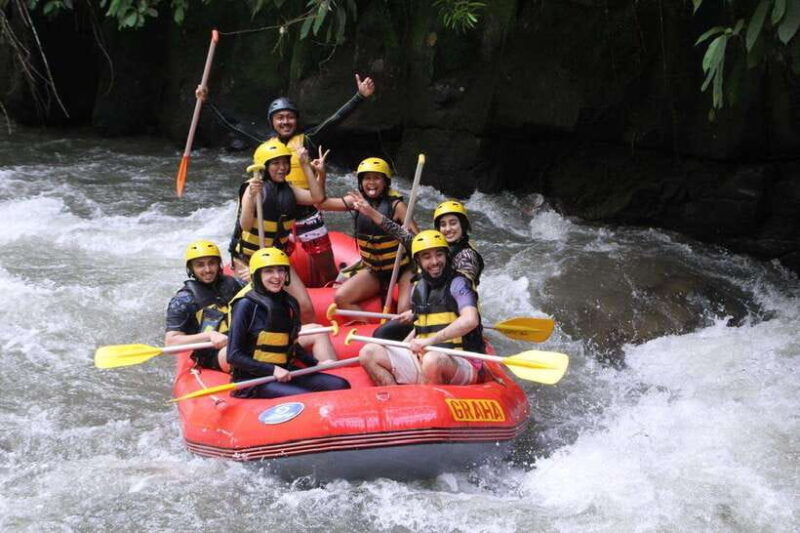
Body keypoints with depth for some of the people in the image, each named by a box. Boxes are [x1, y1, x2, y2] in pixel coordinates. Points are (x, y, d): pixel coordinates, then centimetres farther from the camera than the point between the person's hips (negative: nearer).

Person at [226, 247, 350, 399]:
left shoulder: (289, 303, 9)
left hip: (285, 373, 7)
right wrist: (272, 370, -20)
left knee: (341, 386, -10)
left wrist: (317, 363, 7)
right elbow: (233, 356, -14)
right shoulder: (246, 305, -12)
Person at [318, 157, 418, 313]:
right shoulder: (356, 200, -4)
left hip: (403, 268, -5)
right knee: (340, 298, -13)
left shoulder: (396, 205, -18)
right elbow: (321, 202, -8)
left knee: (405, 312, -23)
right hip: (374, 270, 5)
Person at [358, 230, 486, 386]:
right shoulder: (420, 288, 13)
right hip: (421, 359, 7)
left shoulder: (457, 284, -8)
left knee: (432, 360, -41)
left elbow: (470, 320, -25)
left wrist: (431, 340, -31)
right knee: (369, 352, -4)